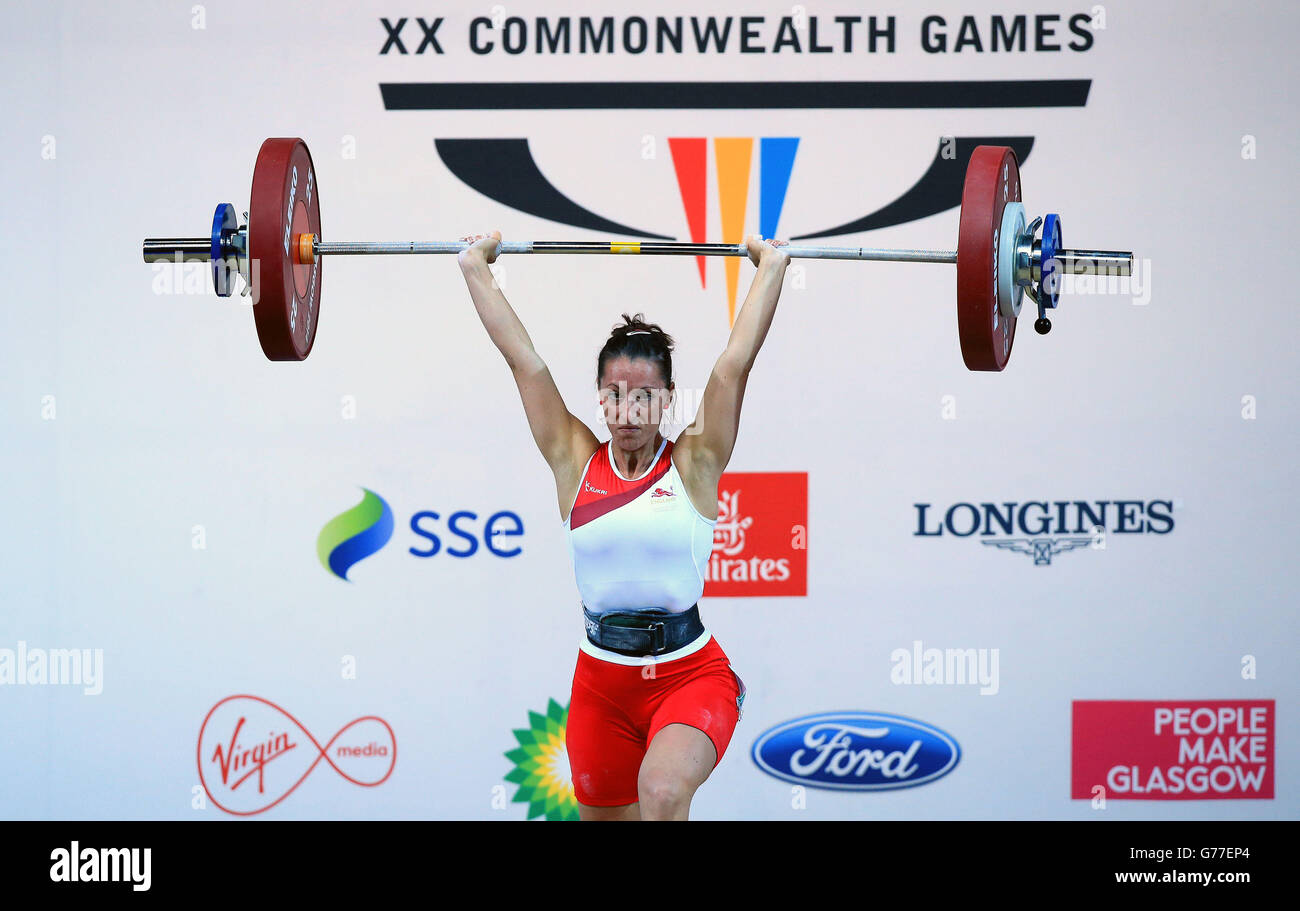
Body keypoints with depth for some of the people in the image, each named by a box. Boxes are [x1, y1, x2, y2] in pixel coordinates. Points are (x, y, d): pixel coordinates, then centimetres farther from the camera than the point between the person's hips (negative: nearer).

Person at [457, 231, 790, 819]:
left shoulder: (694, 464, -4)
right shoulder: (575, 462, 1)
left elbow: (736, 362, -5)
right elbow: (523, 359, 2)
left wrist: (771, 267, 0)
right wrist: (474, 267, 5)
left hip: (689, 676, -3)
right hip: (601, 682, 3)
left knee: (662, 791, -31)